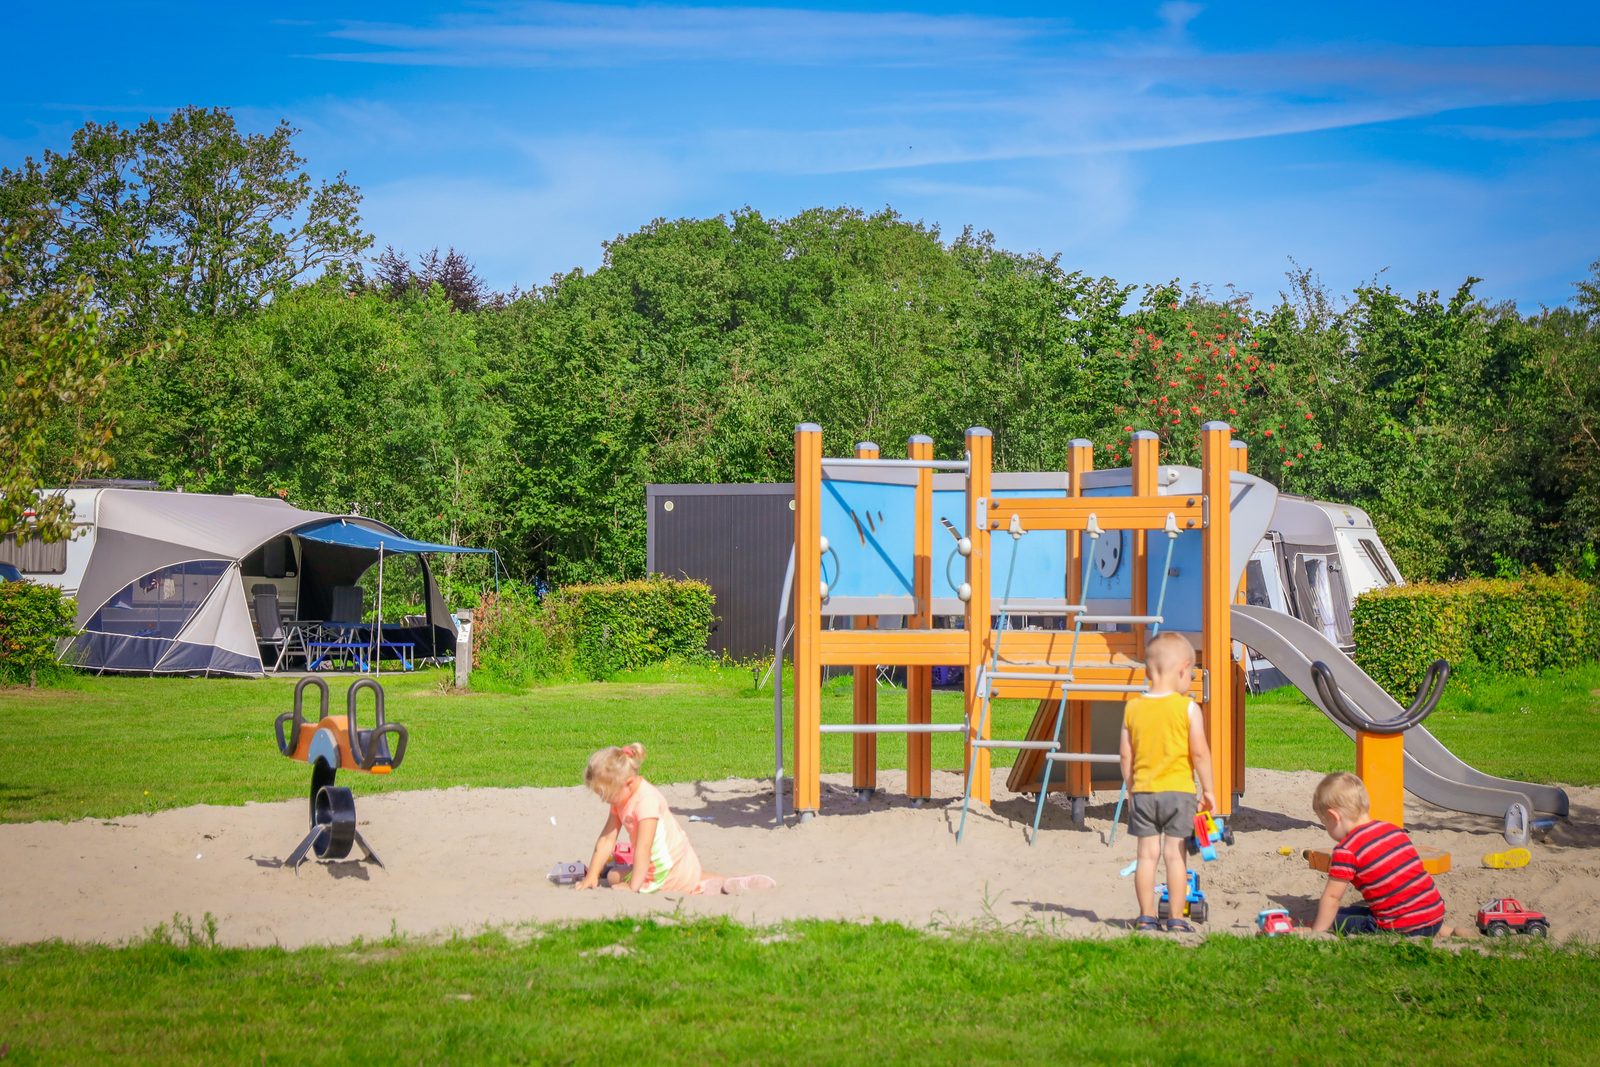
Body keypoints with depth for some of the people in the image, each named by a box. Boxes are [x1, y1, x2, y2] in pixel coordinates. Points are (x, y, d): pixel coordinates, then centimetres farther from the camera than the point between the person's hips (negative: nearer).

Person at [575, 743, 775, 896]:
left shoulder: (646, 801, -25)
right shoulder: (621, 797, 5)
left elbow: (643, 849, -28)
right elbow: (607, 839, 6)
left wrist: (632, 887, -29)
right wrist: (592, 876, 1)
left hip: (672, 871, -10)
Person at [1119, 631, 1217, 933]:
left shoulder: (1133, 708, 2)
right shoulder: (1188, 708, -8)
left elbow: (1126, 755, 5)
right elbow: (1199, 753, -9)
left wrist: (1131, 789, 16)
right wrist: (1208, 789, 1)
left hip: (1143, 791, 3)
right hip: (1178, 789, -3)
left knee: (1147, 854, 7)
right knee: (1175, 854, 2)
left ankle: (1146, 916, 10)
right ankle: (1176, 918, 4)